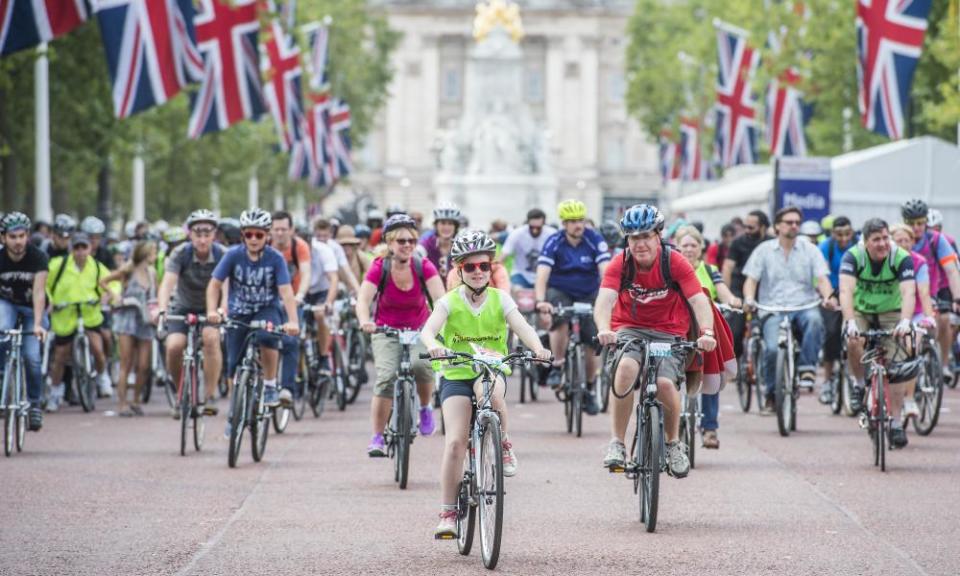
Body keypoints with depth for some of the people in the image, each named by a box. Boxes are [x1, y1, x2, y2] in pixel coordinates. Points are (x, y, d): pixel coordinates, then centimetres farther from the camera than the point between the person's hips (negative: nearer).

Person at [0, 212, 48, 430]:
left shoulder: (38, 257, -23)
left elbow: (38, 292, -32)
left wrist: (37, 324, -45)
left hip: (32, 308, 0)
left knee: (32, 357, -15)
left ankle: (35, 404, 4)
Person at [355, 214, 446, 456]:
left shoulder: (424, 267, -12)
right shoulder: (379, 268, -14)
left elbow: (440, 298, -25)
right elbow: (363, 300, -25)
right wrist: (365, 321, -46)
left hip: (419, 330, 1)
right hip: (386, 331, 0)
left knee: (422, 365, -29)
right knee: (386, 378, -22)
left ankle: (425, 408, 3)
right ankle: (377, 438, -14)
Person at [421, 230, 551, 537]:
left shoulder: (500, 299, 1)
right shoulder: (450, 301, -4)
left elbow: (522, 326, -14)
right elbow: (428, 329, -20)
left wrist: (538, 348, -35)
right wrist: (433, 345, -44)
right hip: (456, 376, 0)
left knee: (488, 392, -37)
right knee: (455, 442, -15)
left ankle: (503, 445, -9)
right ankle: (447, 513, -7)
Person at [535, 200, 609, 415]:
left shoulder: (595, 240, -14)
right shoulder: (554, 243, -16)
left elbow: (605, 272, -23)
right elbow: (542, 274, -24)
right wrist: (541, 301, -41)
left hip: (588, 296, 1)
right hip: (560, 292, -1)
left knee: (592, 345, -5)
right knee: (560, 323, -34)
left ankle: (590, 390, 16)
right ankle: (557, 366, -16)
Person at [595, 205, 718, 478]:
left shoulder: (675, 263, -12)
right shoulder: (620, 264, -11)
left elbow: (699, 300, -21)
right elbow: (604, 300, -25)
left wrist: (707, 332, -40)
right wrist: (604, 330, -46)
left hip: (668, 333, 0)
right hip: (629, 329, 0)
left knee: (665, 384, -25)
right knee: (626, 368, -32)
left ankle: (674, 443, 4)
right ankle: (617, 443, -23)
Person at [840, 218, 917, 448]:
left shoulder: (902, 258, -22)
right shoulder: (853, 256, -22)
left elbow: (908, 293, -33)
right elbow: (846, 291, -34)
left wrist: (905, 322, -51)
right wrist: (850, 321, -49)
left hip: (891, 313, 0)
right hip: (860, 311, 0)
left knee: (895, 369, -11)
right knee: (854, 342, -32)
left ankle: (896, 424, -1)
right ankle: (859, 385, -5)